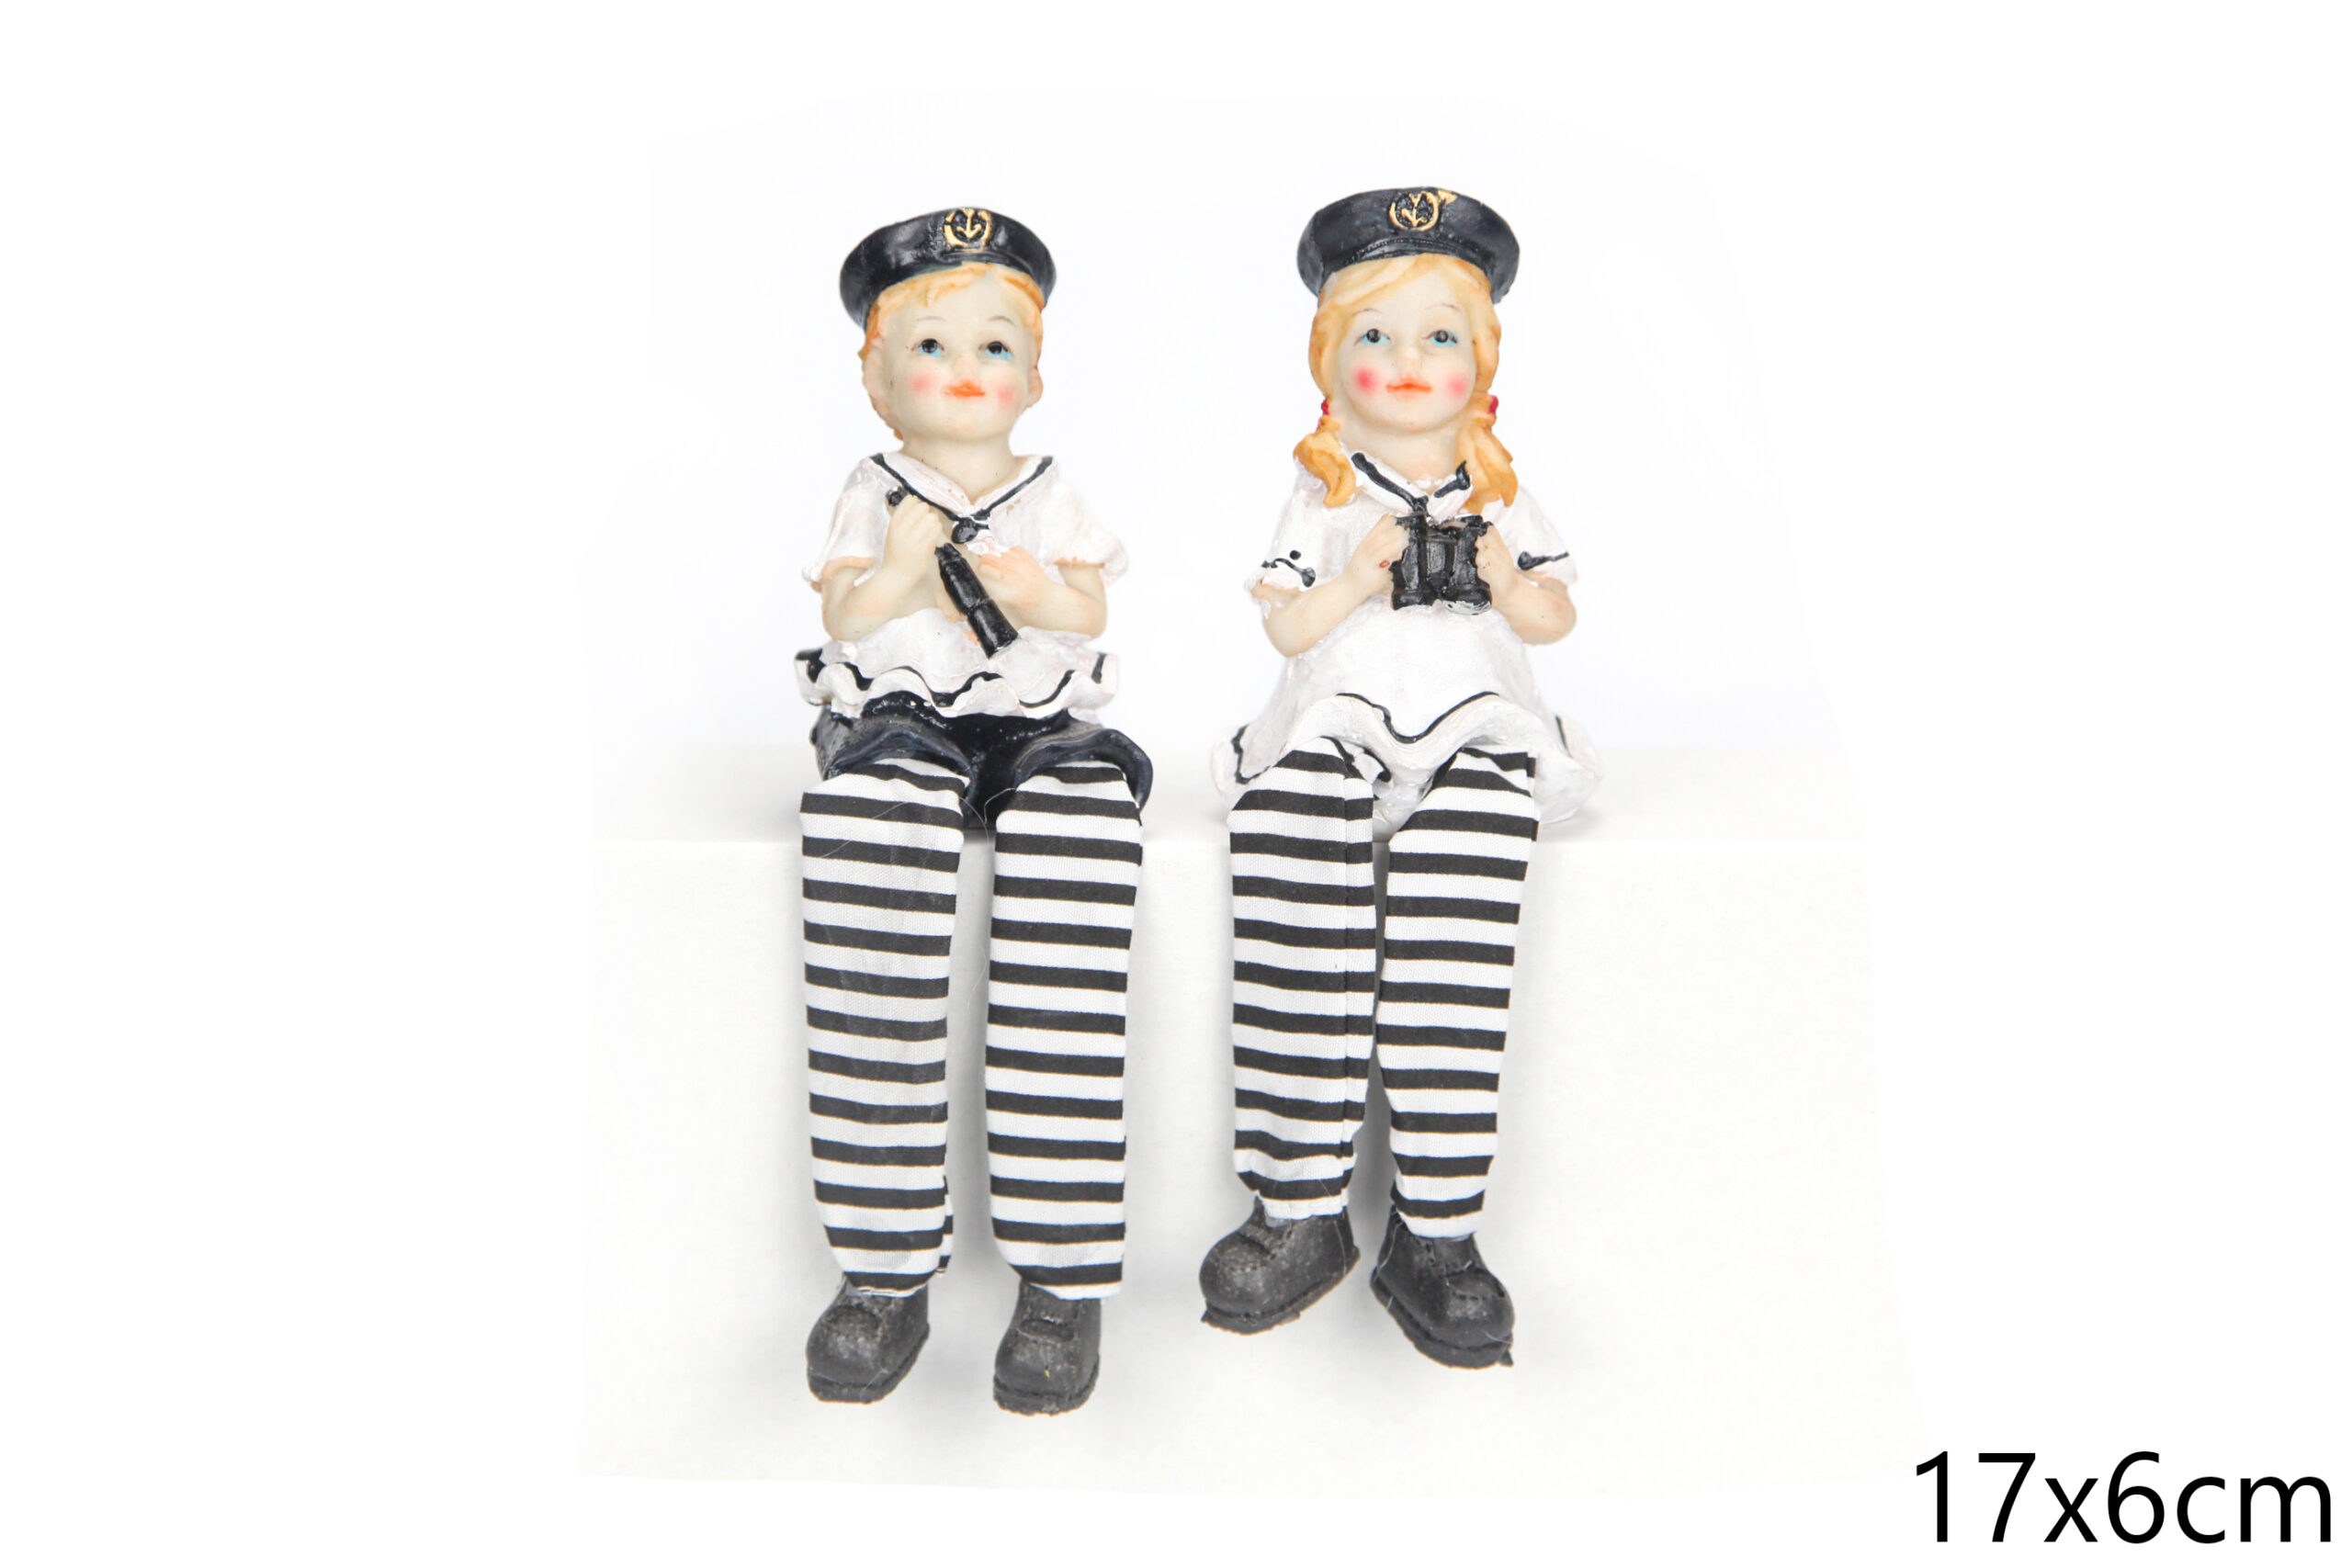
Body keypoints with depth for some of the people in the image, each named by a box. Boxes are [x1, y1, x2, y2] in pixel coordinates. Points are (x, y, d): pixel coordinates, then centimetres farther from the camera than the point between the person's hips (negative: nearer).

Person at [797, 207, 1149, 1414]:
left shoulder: (1054, 497, 17)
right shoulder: (873, 497, 16)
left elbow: (1092, 612, 5)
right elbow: (842, 620, 4)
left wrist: (1040, 595, -15)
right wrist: (901, 565, -13)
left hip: (1041, 724, 1)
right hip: (901, 722, 0)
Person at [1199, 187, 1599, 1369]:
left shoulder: (1499, 491, 18)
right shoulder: (1324, 494, 15)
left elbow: (1558, 617, 16)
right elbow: (1286, 629, 8)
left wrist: (1510, 587, -5)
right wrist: (1360, 579, -9)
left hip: (1471, 728, 0)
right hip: (1337, 727, 0)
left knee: (1459, 898, -31)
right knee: (1287, 858, -31)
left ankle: (1434, 1235, -28)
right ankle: (1300, 1213, -24)